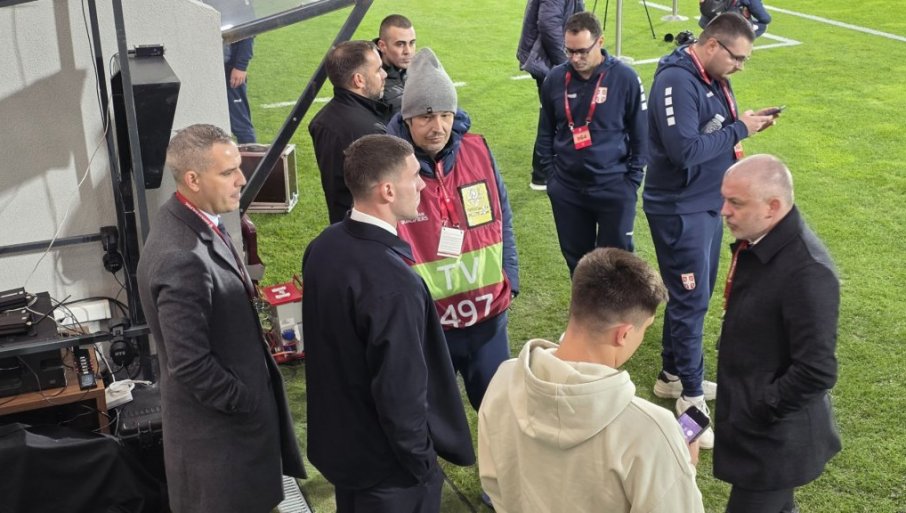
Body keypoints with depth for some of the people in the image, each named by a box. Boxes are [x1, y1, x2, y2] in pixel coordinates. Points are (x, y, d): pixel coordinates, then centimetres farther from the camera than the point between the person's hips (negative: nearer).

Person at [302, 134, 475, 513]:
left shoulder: (323, 246, -6)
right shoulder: (393, 284, -33)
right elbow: (401, 393, -28)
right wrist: (423, 463, -12)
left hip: (337, 439, 8)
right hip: (385, 461, -8)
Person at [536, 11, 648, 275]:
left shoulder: (625, 78, -11)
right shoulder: (555, 79, -2)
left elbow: (641, 134, -4)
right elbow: (546, 131, 12)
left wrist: (632, 180, -6)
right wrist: (551, 171, 7)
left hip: (614, 189, -3)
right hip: (566, 189, 3)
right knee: (576, 256, 15)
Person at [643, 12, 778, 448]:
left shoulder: (713, 80, 7)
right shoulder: (676, 80, -22)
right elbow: (684, 148, -30)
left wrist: (745, 125, -6)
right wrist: (738, 130, -21)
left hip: (708, 205, 9)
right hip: (679, 211, -9)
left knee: (693, 296, 18)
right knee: (691, 301, -1)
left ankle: (673, 374, 34)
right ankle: (692, 396, 11)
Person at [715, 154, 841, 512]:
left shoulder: (806, 271, -29)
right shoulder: (756, 241, -1)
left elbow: (816, 372, -28)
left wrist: (758, 413, -18)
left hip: (774, 437, -8)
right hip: (755, 426, 8)